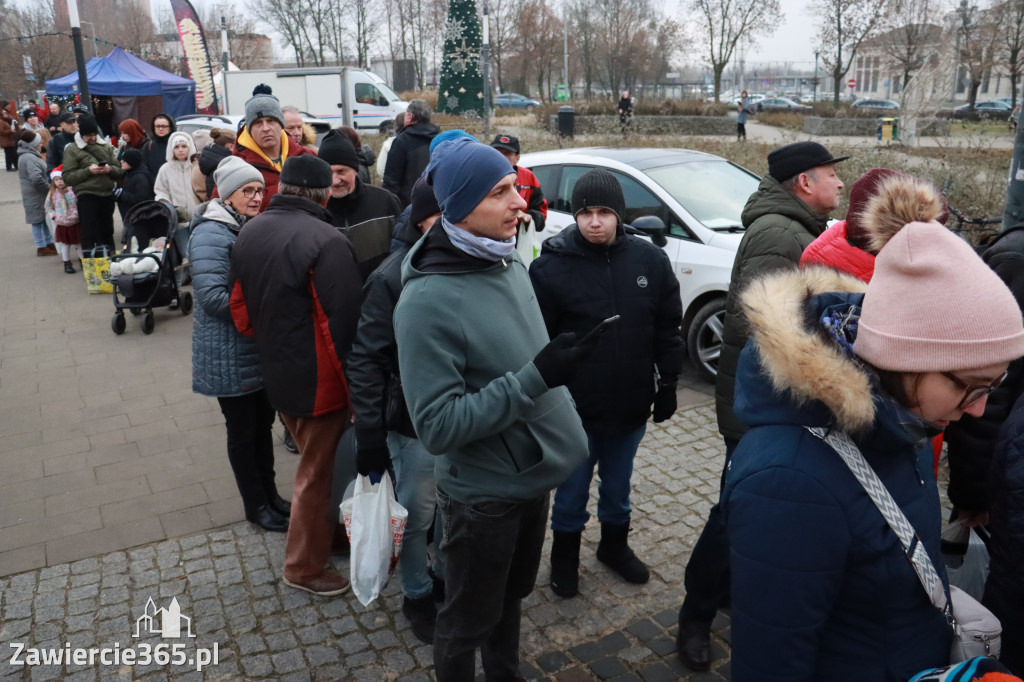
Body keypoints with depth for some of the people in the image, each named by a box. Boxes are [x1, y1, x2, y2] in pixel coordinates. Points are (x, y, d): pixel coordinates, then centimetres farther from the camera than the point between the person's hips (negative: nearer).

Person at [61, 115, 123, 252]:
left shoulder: (106, 147, 13)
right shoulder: (72, 150, 2)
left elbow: (119, 171, 12)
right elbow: (67, 177, -5)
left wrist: (110, 169, -9)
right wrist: (88, 171, -15)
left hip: (107, 195, 4)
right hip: (87, 196, -4)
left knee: (107, 233, 14)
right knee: (89, 235, -3)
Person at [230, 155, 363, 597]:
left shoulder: (249, 232, 5)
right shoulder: (327, 241, -21)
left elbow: (239, 309, 11)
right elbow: (341, 322, -23)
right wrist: (352, 385, -14)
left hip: (274, 373, 8)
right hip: (318, 379, -7)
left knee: (314, 459, 25)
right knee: (318, 473, 9)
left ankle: (325, 531, 41)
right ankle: (304, 567, 24)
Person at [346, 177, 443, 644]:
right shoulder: (393, 277, -14)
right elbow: (366, 359, -12)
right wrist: (369, 434, -14)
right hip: (415, 423, -4)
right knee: (417, 516, 12)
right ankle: (417, 595, 35)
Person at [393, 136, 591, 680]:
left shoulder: (510, 263, -1)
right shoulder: (428, 300, -25)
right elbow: (438, 426, -27)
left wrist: (556, 401, 16)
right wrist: (535, 379, -31)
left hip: (534, 473, 7)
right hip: (483, 493, -7)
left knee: (511, 598, 28)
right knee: (468, 622, 16)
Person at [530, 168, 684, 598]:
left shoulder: (650, 259, -3)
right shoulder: (551, 266, -12)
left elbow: (667, 329, 5)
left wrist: (668, 384, 6)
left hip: (631, 403, 3)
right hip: (574, 407, -3)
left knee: (618, 486, 22)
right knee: (572, 490, 13)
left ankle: (614, 544, 45)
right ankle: (565, 555, 37)